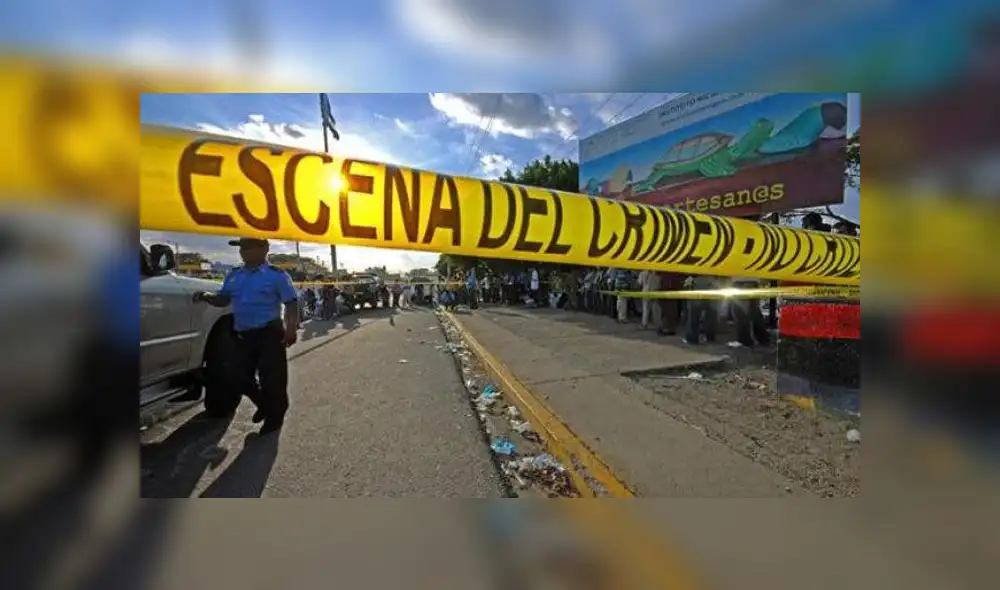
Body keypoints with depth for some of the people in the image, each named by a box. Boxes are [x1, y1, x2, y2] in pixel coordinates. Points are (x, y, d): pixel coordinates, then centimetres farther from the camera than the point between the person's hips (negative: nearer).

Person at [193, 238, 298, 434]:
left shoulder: (277, 275, -7)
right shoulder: (234, 275, 12)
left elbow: (291, 303, -9)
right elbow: (223, 299, 20)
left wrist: (291, 329, -20)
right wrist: (207, 297, -2)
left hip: (269, 334, -7)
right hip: (242, 335, 7)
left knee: (272, 378, 0)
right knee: (243, 377, 14)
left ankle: (275, 415, 19)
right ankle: (265, 405, 37)